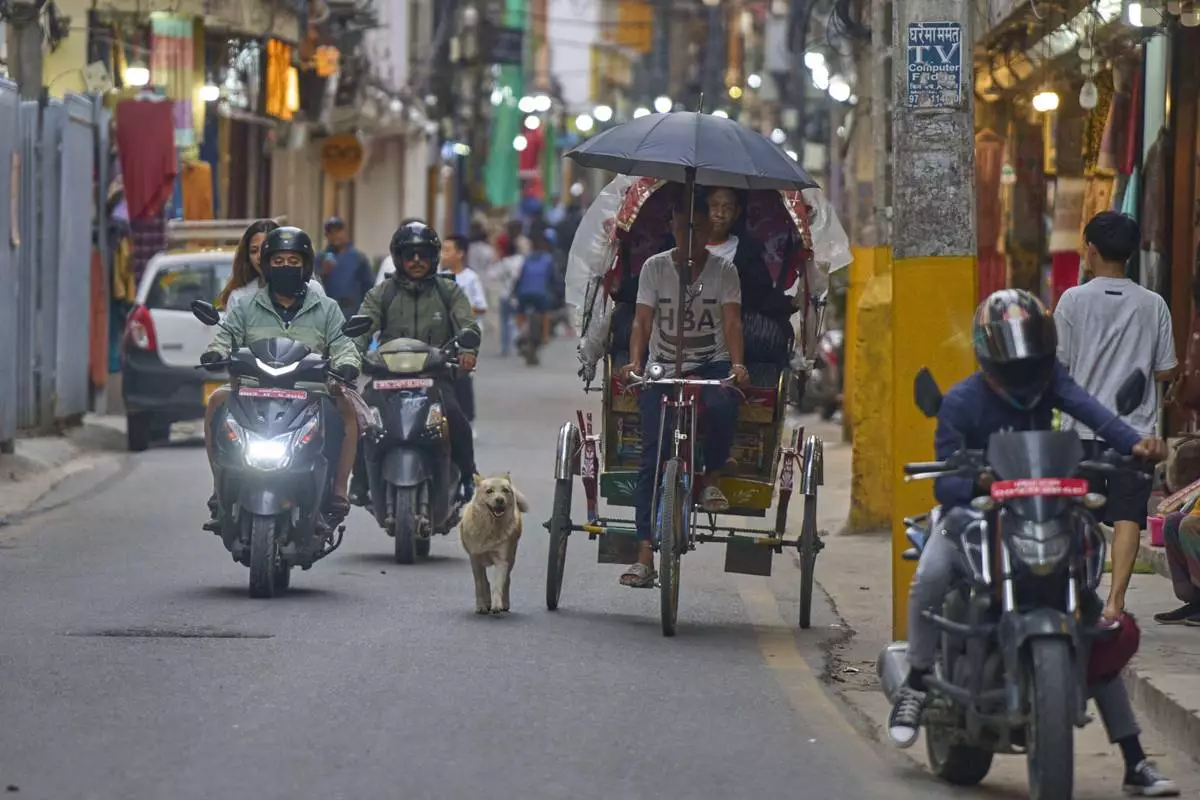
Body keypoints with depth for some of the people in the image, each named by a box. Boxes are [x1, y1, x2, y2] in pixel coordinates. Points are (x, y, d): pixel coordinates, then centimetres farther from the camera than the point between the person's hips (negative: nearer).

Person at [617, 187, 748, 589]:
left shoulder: (723, 270, 4)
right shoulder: (655, 267, 5)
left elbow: (732, 321, -6)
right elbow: (642, 320, -1)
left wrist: (736, 364, -24)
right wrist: (635, 362, -18)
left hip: (711, 363, 0)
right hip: (663, 368, 0)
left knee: (721, 402, -37)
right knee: (653, 454, -14)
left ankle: (713, 476, -7)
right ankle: (644, 555, -17)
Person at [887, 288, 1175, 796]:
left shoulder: (1048, 377, -5)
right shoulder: (961, 401, -13)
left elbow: (1087, 408, -25)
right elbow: (944, 483, -17)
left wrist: (1133, 442, -45)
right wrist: (979, 482, -41)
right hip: (972, 512, -3)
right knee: (932, 575, -35)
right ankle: (915, 687, -14)